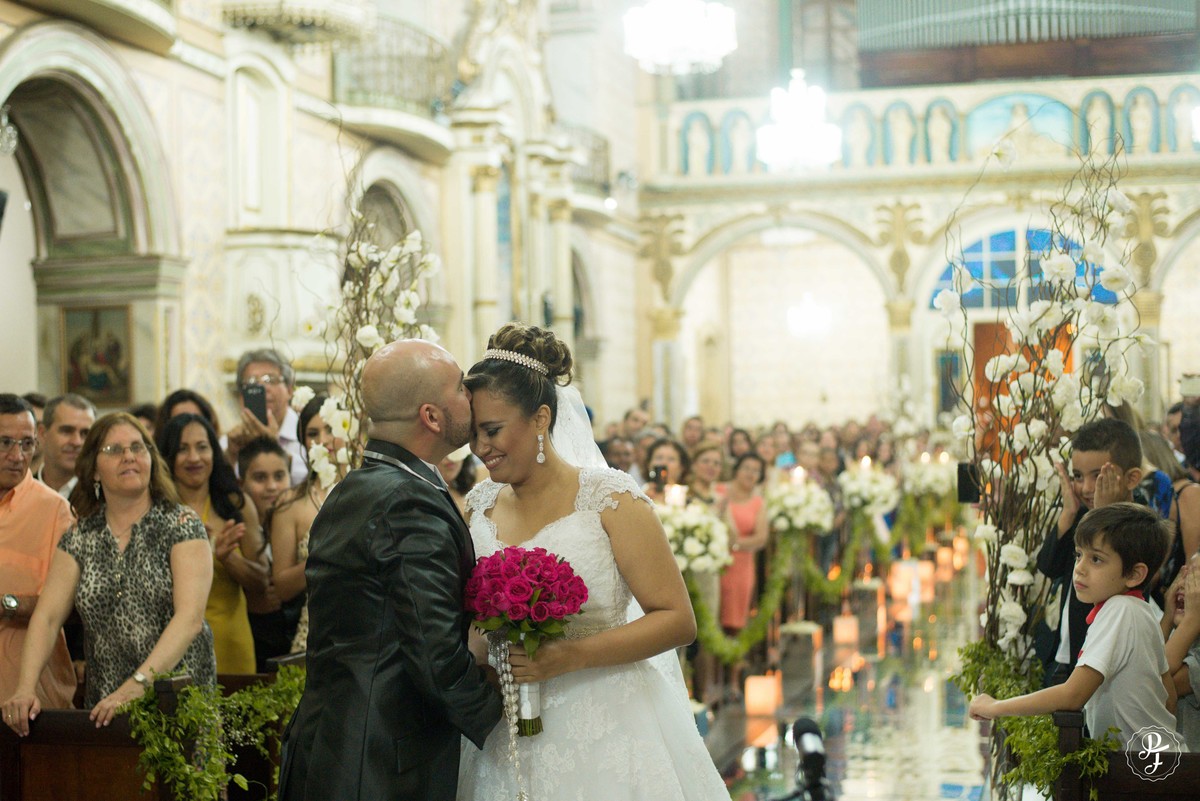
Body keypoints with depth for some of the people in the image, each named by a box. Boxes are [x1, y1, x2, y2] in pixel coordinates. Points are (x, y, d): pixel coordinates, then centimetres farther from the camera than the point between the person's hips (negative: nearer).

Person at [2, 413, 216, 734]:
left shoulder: (182, 525, -2)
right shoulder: (80, 538, 10)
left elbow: (191, 617, -13)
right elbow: (47, 617, 1)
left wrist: (137, 684, -25)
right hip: (103, 707, 3)